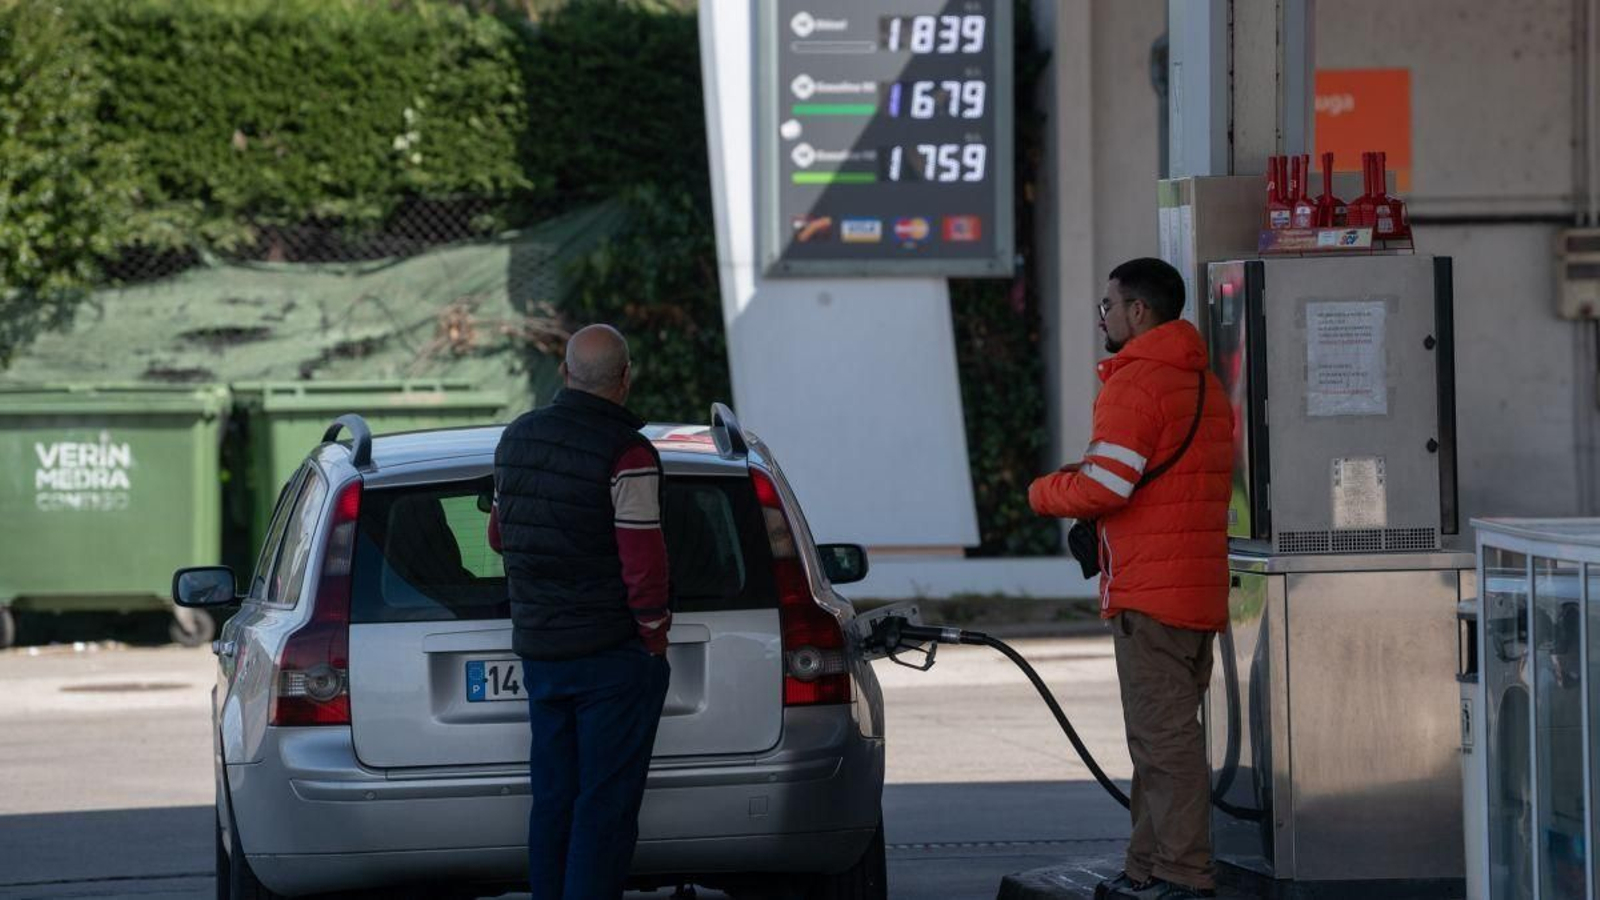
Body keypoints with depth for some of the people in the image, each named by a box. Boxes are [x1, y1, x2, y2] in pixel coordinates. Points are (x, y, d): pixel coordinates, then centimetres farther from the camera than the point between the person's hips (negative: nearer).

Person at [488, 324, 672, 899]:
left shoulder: (515, 440, 9)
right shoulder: (626, 455, -15)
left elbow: (500, 537, 21)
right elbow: (644, 564, -18)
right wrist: (654, 637, -7)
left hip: (538, 651, 7)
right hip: (614, 656, -7)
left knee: (552, 801, 12)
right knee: (605, 806, -4)